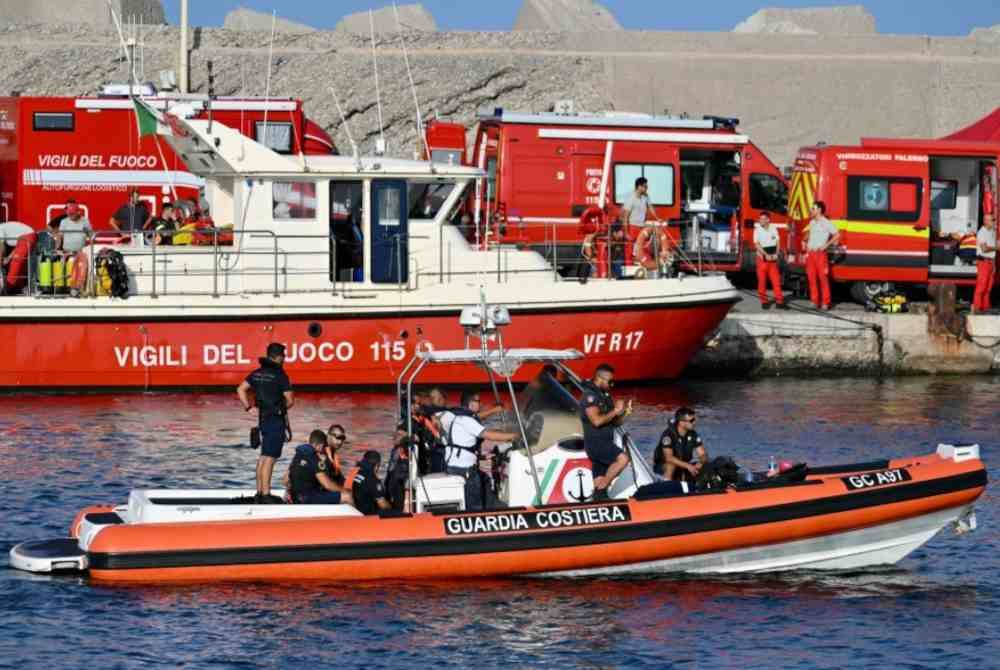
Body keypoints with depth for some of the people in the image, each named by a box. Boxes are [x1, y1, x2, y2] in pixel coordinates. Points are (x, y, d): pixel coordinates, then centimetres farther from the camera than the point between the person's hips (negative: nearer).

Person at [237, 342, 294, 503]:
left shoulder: (257, 373, 8)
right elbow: (290, 400, -12)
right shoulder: (280, 375, -13)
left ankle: (260, 492, 20)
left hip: (263, 419, 7)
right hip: (276, 419, -7)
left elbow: (240, 389, 8)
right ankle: (265, 495, -10)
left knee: (263, 457, 16)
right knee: (269, 458, -8)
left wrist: (248, 407, 7)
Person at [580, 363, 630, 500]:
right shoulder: (590, 396, -12)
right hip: (595, 442, -9)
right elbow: (596, 420, -23)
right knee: (622, 458, -24)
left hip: (604, 443, 9)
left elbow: (611, 421, 22)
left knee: (600, 480, 9)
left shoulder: (604, 395, 16)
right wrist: (615, 411, -14)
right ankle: (601, 488, -18)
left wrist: (622, 412, 3)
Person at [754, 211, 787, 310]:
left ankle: (779, 301, -2)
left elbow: (777, 242, 6)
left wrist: (776, 254, -9)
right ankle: (764, 301, 7)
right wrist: (766, 255, -17)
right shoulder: (758, 230, -3)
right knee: (762, 280, 0)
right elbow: (757, 245, -10)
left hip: (773, 258, 2)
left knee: (776, 280, -2)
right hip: (762, 258, -2)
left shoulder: (773, 229, 6)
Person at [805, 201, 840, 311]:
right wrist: (806, 242, 17)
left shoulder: (826, 223, -5)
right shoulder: (812, 223, 17)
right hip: (810, 254, 7)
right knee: (812, 278, 5)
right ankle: (815, 302, 9)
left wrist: (826, 245, -14)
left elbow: (837, 235, -11)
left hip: (820, 253, -7)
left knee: (823, 278, -5)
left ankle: (825, 303, -5)